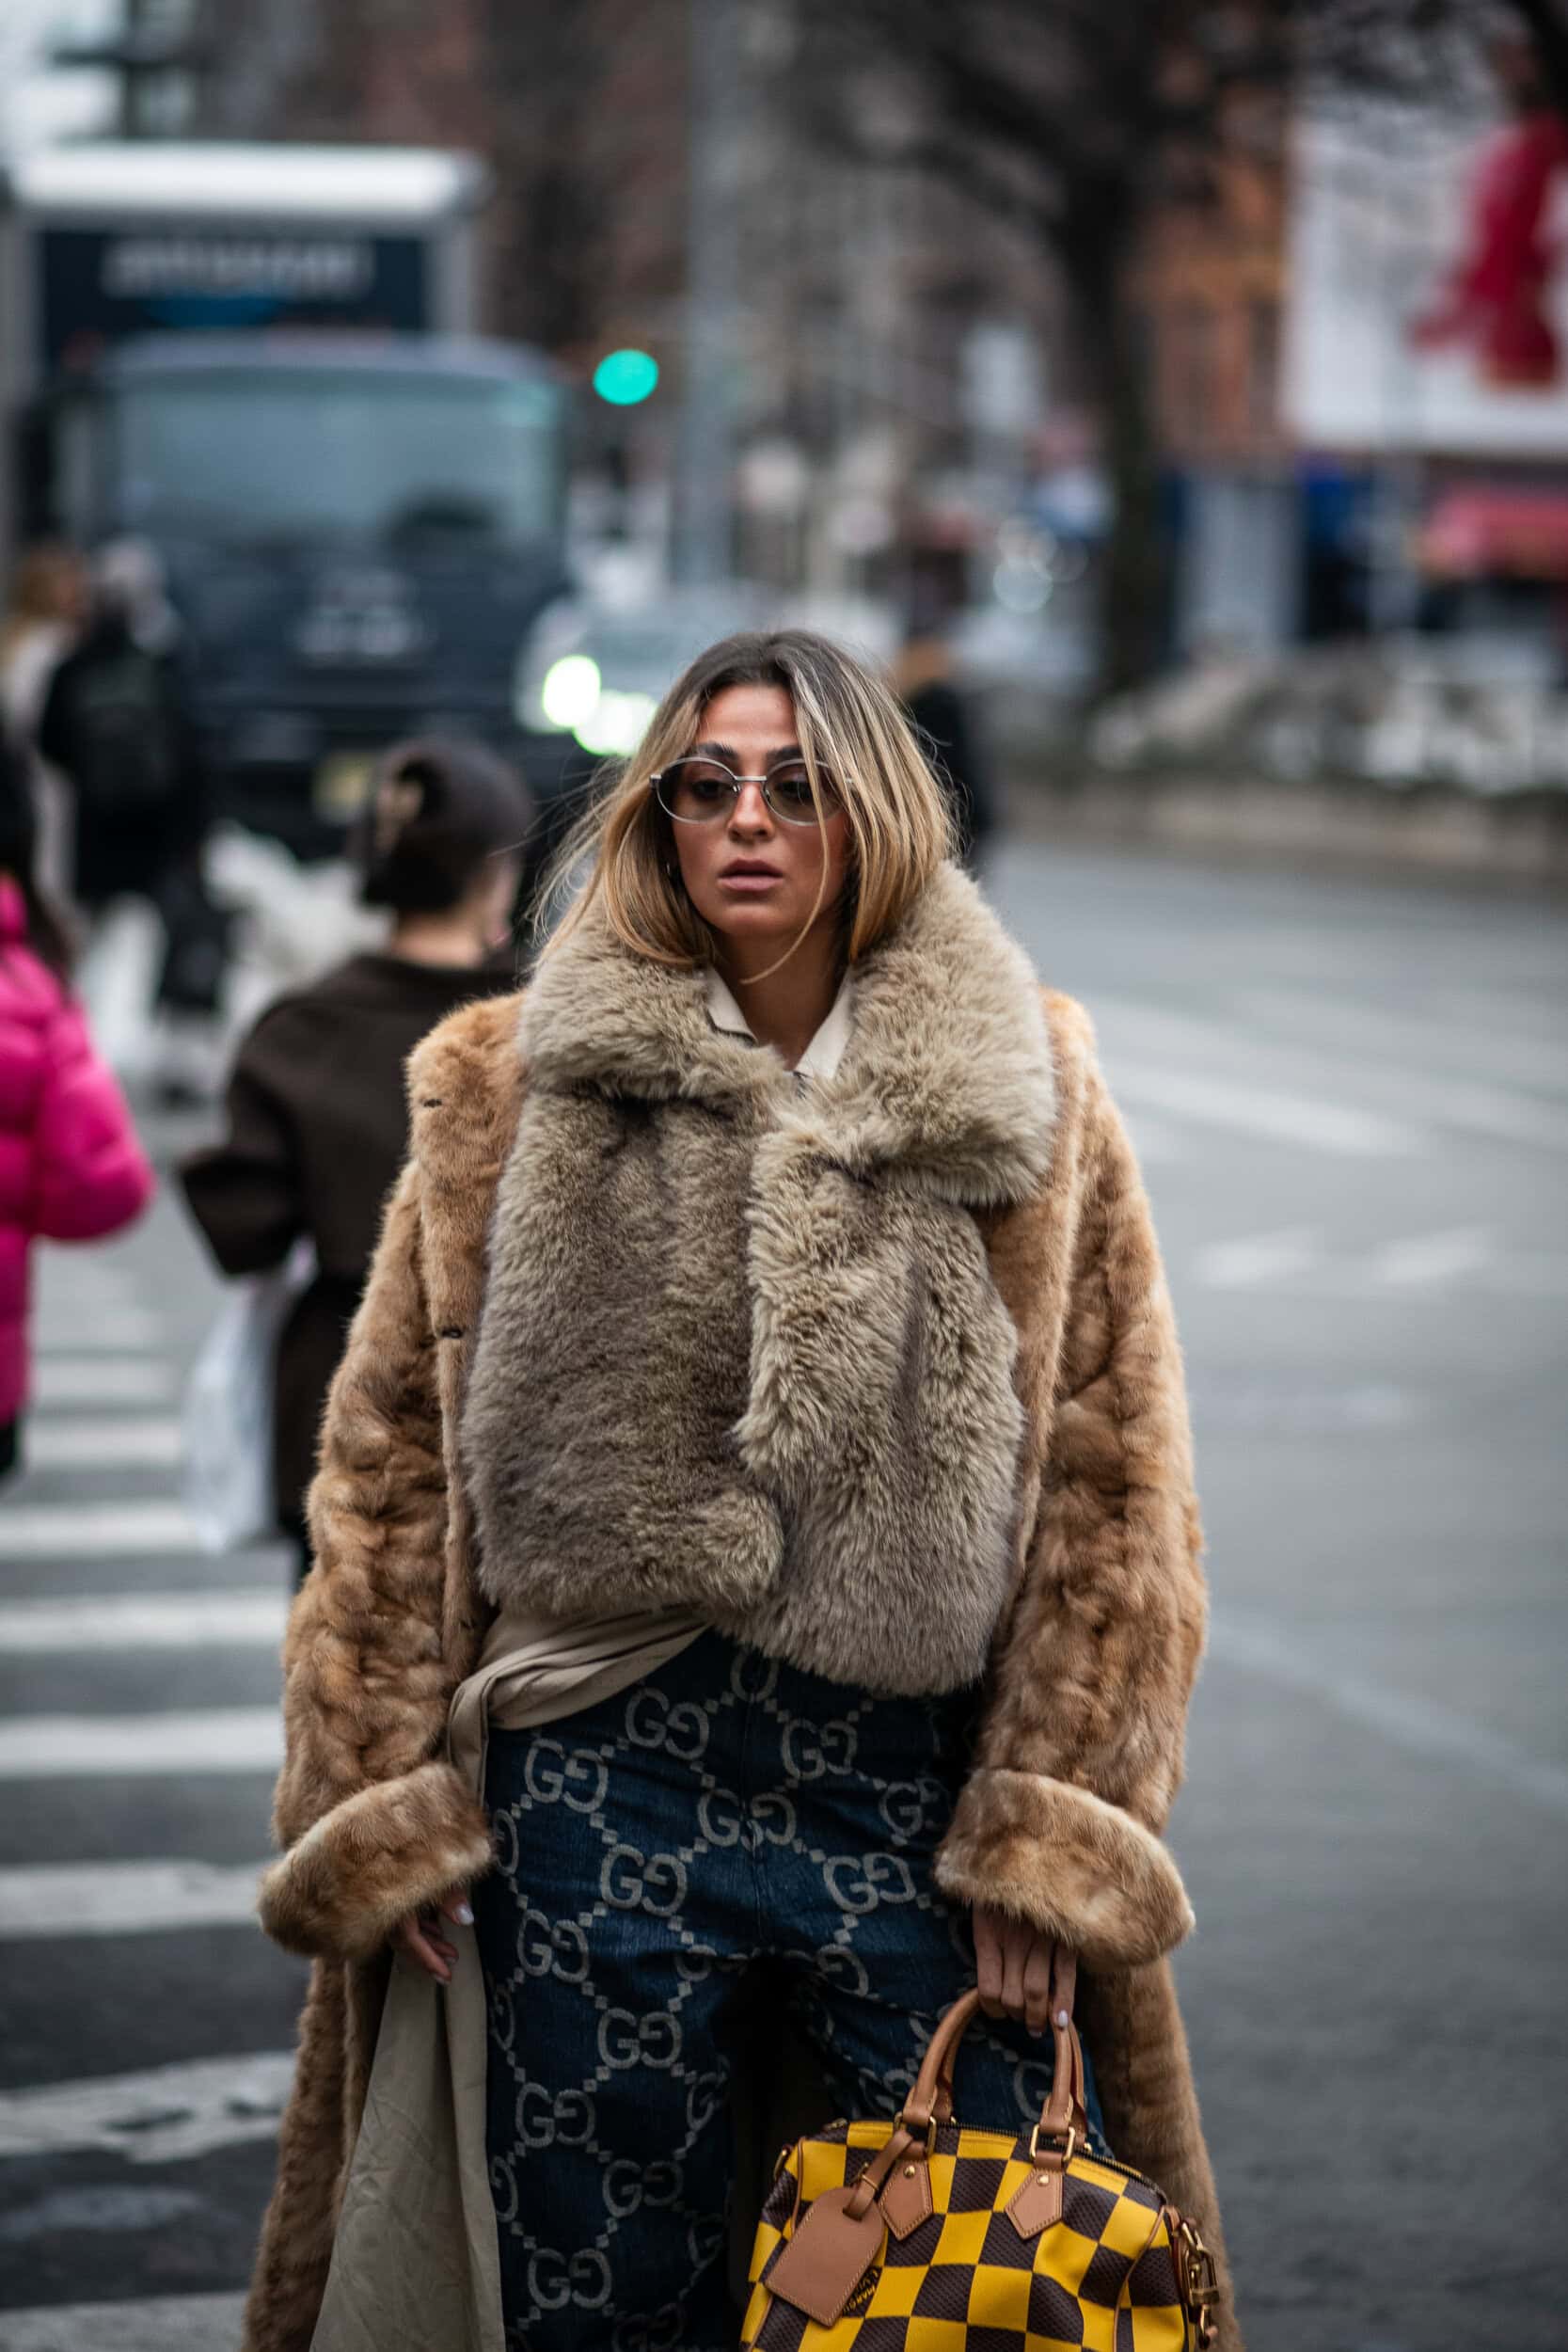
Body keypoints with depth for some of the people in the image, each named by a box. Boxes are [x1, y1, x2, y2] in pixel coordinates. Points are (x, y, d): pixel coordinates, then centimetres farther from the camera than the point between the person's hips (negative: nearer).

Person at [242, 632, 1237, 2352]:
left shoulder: (1025, 1089, 5)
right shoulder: (506, 1092, 5)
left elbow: (1115, 1480, 3)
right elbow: (387, 1457, 6)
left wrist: (1052, 1823, -4)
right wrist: (387, 1805, 0)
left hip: (913, 1781, 0)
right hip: (601, 1773, 0)